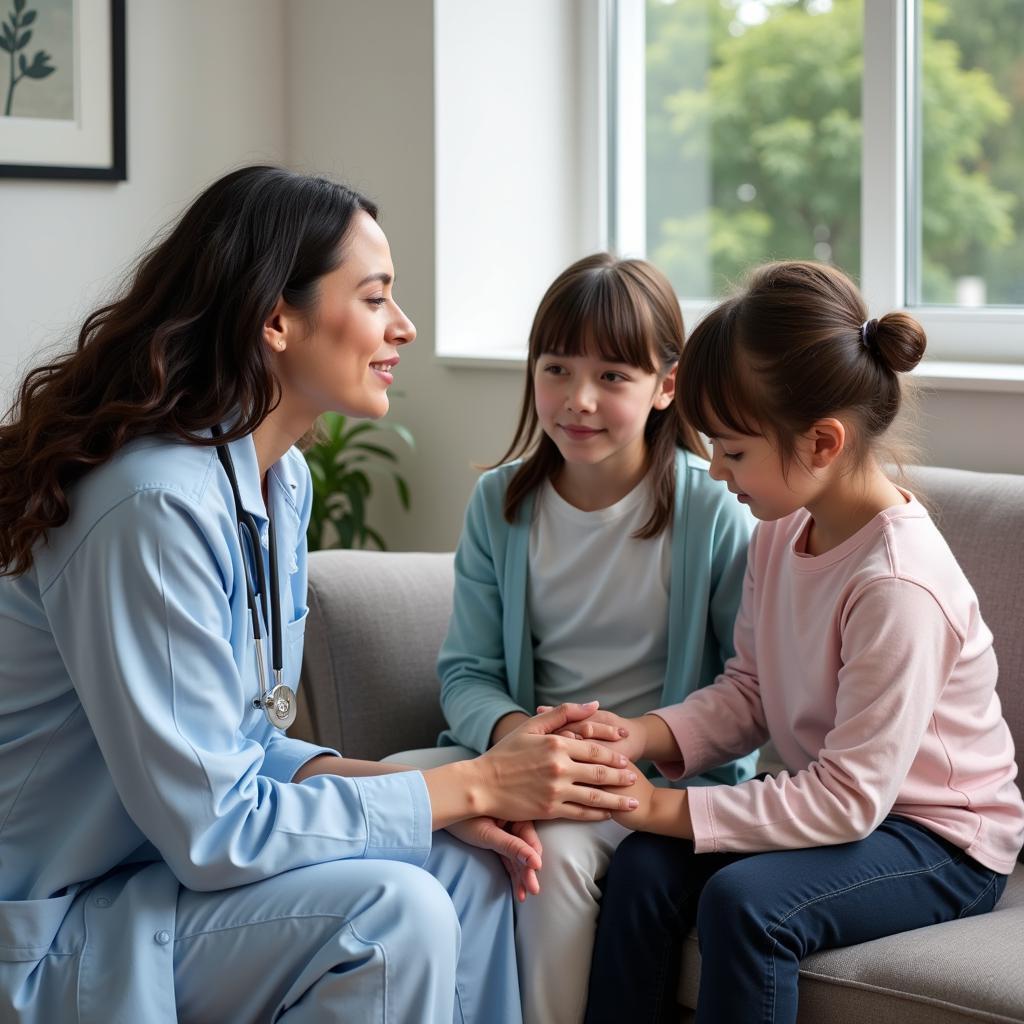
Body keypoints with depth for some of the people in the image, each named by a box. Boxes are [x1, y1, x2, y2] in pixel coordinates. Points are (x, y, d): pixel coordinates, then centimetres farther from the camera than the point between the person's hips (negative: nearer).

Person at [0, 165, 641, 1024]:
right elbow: (210, 830, -24)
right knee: (394, 910, -23)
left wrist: (457, 796, -8)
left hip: (163, 854, 9)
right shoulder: (157, 504, -26)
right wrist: (476, 786, -17)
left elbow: (247, 742, 8)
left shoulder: (282, 479, 5)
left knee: (463, 861, -3)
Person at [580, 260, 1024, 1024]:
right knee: (644, 866, -15)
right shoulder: (783, 530, -2)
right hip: (840, 809, 8)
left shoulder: (898, 585, -28)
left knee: (744, 901, -31)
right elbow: (749, 691, 7)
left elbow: (849, 798, -26)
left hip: (941, 843, -8)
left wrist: (669, 808, -25)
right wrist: (643, 734, -13)